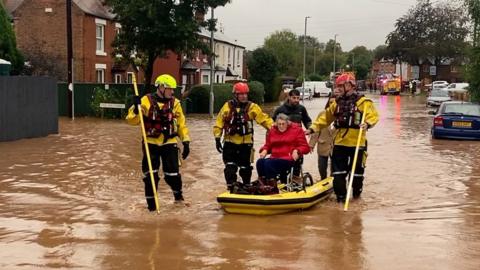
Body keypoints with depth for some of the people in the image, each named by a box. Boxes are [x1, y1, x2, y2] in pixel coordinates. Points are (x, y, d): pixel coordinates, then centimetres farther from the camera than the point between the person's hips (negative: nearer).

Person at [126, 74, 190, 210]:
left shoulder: (174, 103, 4)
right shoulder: (146, 101, -4)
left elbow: (181, 124, 9)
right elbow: (132, 120, -4)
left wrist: (186, 142, 2)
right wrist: (136, 108, -23)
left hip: (169, 143, 1)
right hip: (151, 143, -1)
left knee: (172, 173, 0)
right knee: (150, 174, 1)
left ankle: (178, 195, 27)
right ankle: (151, 203, 16)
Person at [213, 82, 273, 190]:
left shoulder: (252, 107, -2)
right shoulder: (228, 106, -2)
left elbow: (264, 118, -6)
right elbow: (219, 123, 2)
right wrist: (217, 138, -1)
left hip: (245, 143, 1)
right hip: (230, 143, 0)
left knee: (245, 168, 11)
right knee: (230, 167, -5)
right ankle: (231, 187, 3)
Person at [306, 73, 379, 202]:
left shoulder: (363, 102, -4)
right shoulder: (337, 102, 12)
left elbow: (373, 115, -12)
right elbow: (325, 118, 16)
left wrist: (368, 123, -32)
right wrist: (313, 128, 8)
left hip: (357, 142, -4)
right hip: (340, 142, 4)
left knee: (357, 170, 9)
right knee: (338, 171, 4)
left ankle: (357, 193, 27)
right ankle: (340, 195, 14)